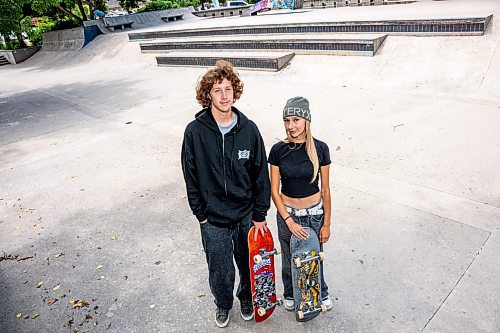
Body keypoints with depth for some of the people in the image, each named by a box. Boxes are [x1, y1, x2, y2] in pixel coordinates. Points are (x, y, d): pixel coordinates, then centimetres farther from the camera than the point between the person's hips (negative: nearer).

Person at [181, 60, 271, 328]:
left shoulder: (248, 129, -9)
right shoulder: (195, 131, -11)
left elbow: (261, 174, -3)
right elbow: (191, 176, -3)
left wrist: (260, 215, -2)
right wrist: (201, 213, -2)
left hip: (247, 215, 1)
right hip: (213, 219, -1)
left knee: (249, 265, 20)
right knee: (220, 272, 15)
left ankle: (246, 299, 51)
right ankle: (223, 304, 47)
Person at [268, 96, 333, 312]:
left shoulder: (320, 148, -11)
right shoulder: (278, 150, -11)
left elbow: (325, 189, -4)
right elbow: (274, 190, -8)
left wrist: (327, 223, -2)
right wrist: (289, 221, -14)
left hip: (315, 213, 0)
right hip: (287, 214, 0)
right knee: (289, 258, 18)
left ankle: (321, 293, 47)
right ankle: (290, 294, 46)